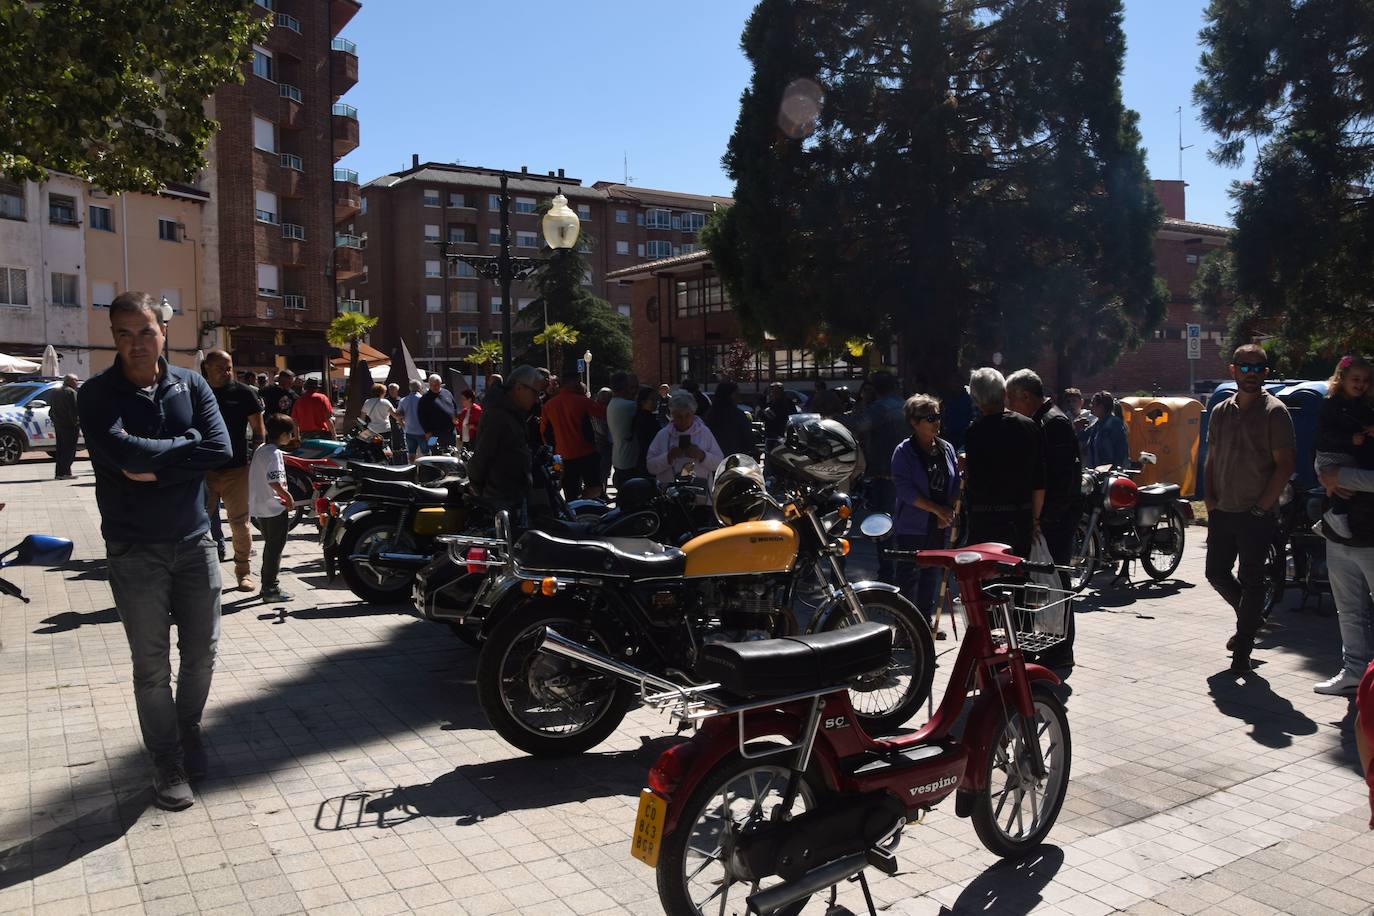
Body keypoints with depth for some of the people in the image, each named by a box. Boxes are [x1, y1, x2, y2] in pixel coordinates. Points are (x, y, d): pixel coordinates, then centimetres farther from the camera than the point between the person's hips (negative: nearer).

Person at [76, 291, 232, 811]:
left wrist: (154, 469, -16)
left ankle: (188, 729, 37)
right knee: (152, 665, 5)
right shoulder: (96, 396, -5)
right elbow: (120, 452, -23)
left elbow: (220, 450, -10)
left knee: (201, 651, 12)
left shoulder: (191, 386, 3)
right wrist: (185, 444, -12)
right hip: (134, 549, -2)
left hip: (193, 540, 3)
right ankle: (169, 764, 19)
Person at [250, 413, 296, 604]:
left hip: (259, 507, 9)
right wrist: (287, 496, -12)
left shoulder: (260, 449, 10)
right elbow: (274, 482, -26)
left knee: (270, 546, 19)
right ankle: (271, 589, 2)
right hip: (274, 508, -9)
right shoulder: (275, 453, -18)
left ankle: (267, 585, 26)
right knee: (275, 548, -1)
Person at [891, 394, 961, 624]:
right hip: (912, 526, -6)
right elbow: (905, 490, -16)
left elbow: (955, 484, 11)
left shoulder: (946, 449, 8)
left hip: (940, 526, 6)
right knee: (910, 573, -3)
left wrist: (948, 512, -3)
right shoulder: (904, 452, -9)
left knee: (932, 572, 14)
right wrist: (937, 509, -18)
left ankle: (927, 617, 26)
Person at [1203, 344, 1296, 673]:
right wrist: (1209, 497, 3)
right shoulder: (1221, 411, 11)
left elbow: (1285, 464, -10)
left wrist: (1262, 506, -13)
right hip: (1222, 511, 6)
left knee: (1251, 581, 0)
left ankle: (1243, 647, 11)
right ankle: (1251, 618, 36)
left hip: (1256, 514, -5)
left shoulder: (1274, 411, -6)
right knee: (1216, 573, 11)